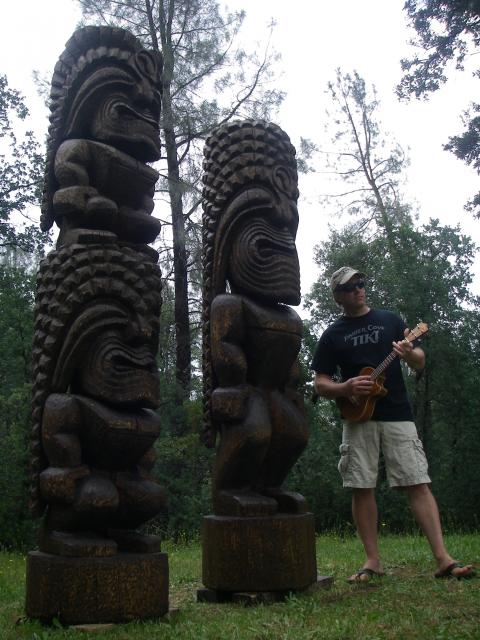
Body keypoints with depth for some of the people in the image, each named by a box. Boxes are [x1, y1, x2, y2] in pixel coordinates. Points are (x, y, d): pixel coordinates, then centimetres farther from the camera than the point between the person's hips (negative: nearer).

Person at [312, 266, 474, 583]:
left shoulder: (390, 320, 9)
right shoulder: (332, 334, 8)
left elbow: (420, 363, 8)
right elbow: (320, 383, 7)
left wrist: (409, 353, -16)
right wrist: (346, 388, -14)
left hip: (397, 415, 0)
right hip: (358, 419, 0)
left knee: (419, 484, -5)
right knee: (362, 488, 0)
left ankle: (444, 559, -4)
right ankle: (373, 560, 10)